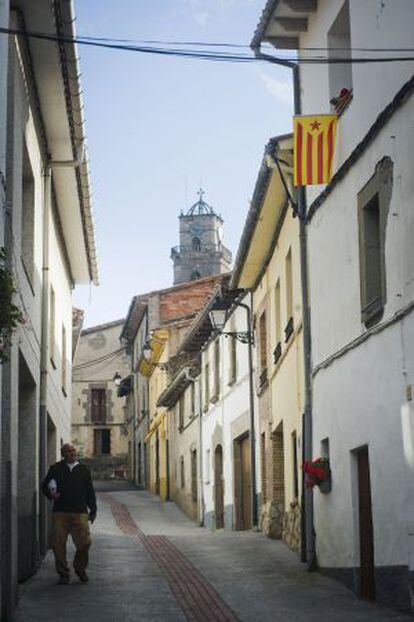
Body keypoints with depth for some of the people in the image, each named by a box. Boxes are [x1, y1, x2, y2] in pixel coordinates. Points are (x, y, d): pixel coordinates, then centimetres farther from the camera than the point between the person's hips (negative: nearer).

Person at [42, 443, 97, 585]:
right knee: (58, 544, -3)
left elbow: (90, 491, 17)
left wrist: (93, 510, 13)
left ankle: (80, 569, 18)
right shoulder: (55, 469, 10)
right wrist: (51, 494, -8)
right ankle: (63, 573, 12)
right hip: (60, 513, 0)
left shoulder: (84, 470, 14)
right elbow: (45, 486, 14)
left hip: (80, 513, 0)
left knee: (85, 542, -7)